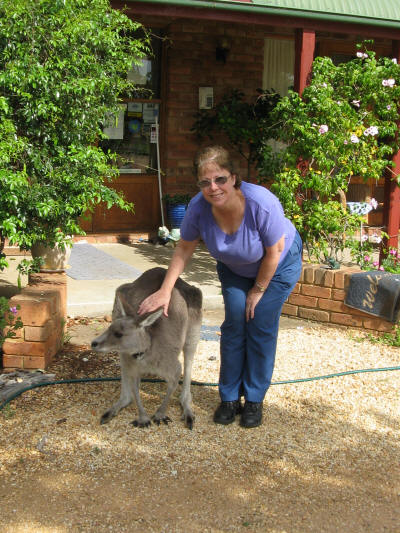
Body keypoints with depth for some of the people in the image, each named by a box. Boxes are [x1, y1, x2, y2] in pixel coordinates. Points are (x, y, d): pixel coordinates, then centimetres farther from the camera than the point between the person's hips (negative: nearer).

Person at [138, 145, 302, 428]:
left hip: (279, 264, -3)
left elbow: (273, 252, -24)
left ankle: (254, 400, 9)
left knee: (261, 326, -6)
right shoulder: (198, 207, -28)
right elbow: (185, 248, -11)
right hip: (235, 267, 3)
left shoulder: (261, 203, -39)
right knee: (234, 322, -4)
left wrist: (258, 291, -13)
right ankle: (230, 398, 10)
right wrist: (165, 290, -15)